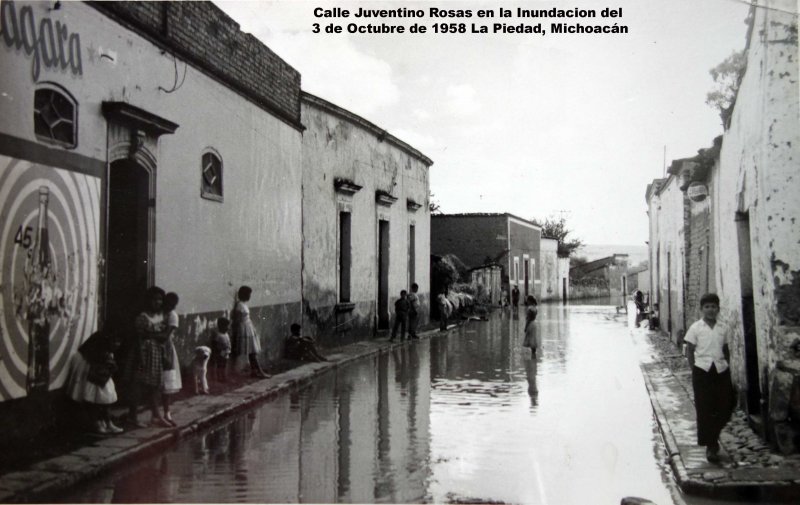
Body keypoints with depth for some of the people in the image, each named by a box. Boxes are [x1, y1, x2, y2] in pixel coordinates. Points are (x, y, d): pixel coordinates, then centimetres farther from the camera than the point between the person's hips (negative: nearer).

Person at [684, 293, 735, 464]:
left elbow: (726, 349, 15)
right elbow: (690, 350, 0)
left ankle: (713, 435, 30)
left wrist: (727, 366, 7)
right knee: (705, 409, 0)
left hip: (721, 370, 3)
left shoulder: (724, 328, 6)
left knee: (725, 406, 4)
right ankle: (710, 446, 10)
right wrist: (694, 371, -5)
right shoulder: (696, 328, -3)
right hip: (702, 370, -3)